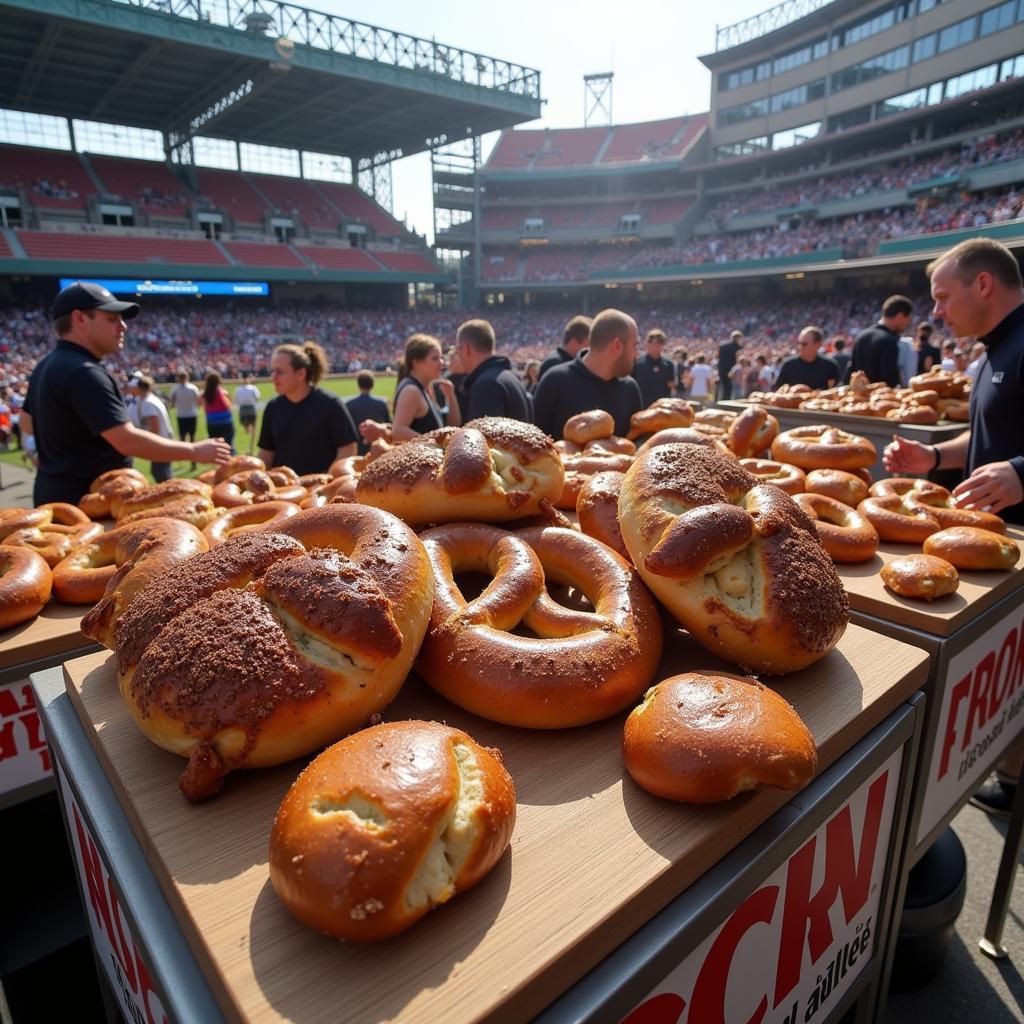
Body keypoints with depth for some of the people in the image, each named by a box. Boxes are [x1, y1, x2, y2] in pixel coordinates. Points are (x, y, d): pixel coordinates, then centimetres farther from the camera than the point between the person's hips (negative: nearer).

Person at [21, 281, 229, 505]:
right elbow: (127, 440, -29)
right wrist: (194, 451, -22)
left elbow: (28, 424, 22)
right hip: (85, 499, -11)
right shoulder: (83, 373, -23)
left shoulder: (47, 366, 10)